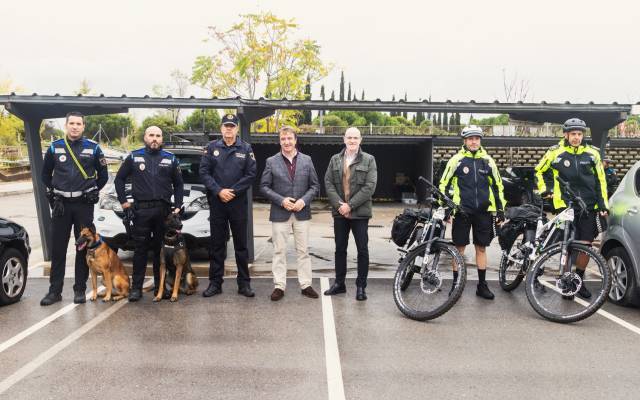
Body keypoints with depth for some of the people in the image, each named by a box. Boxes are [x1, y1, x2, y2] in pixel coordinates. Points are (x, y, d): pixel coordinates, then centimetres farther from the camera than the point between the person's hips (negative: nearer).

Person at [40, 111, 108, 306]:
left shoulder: (93, 148, 0)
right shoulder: (54, 147, 4)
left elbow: (103, 175, 9)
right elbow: (46, 174, 16)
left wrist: (93, 191, 5)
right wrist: (53, 193, 9)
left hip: (84, 204, -1)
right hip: (61, 204, 1)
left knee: (84, 248, 4)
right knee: (58, 249, 4)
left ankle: (80, 289, 14)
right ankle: (55, 290, 13)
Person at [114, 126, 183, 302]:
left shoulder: (170, 159, 9)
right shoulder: (134, 157, 6)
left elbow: (178, 184, 13)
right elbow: (119, 179, 11)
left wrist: (177, 206, 4)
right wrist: (123, 202, 4)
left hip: (164, 210, 1)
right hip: (141, 210, -1)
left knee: (161, 249, 7)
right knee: (141, 249, 2)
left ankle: (160, 286, 16)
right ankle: (136, 287, 9)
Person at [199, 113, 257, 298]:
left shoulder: (246, 148, 3)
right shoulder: (212, 147, 5)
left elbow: (251, 174, -3)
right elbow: (204, 172, 1)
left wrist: (233, 191, -11)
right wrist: (219, 191, -11)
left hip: (238, 202, -1)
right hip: (217, 202, 1)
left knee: (241, 244, 5)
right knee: (217, 244, 7)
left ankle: (244, 283, 13)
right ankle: (215, 283, 17)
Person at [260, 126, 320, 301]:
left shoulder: (307, 160, 5)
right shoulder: (271, 161, 1)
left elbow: (315, 186, 6)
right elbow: (264, 186, 0)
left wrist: (304, 200, -11)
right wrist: (281, 200, -12)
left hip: (302, 213, 1)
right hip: (280, 213, -1)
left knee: (303, 251, 8)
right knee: (279, 251, 4)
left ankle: (305, 285, 17)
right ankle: (279, 286, 13)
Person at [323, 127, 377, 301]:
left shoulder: (369, 160, -1)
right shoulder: (335, 159, 9)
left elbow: (370, 186, -10)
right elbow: (328, 183, 3)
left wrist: (350, 205, -15)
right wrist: (339, 205, -11)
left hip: (360, 213, -3)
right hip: (339, 212, 3)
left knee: (362, 250, 2)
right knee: (340, 249, 12)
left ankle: (361, 286, 13)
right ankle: (339, 283, 24)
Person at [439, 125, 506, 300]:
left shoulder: (487, 160, 6)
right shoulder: (457, 160, -1)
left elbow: (498, 185, 13)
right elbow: (444, 184, 3)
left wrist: (501, 209, 9)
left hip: (484, 211, 2)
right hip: (462, 211, -2)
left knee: (481, 248, 9)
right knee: (459, 248, 2)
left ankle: (482, 285, 18)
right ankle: (456, 284, 13)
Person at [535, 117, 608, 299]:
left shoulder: (592, 153, 5)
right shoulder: (555, 152, 0)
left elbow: (600, 180, 10)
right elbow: (538, 171, 13)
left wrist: (603, 204, 6)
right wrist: (543, 189, 5)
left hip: (589, 207, 3)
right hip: (566, 206, -2)